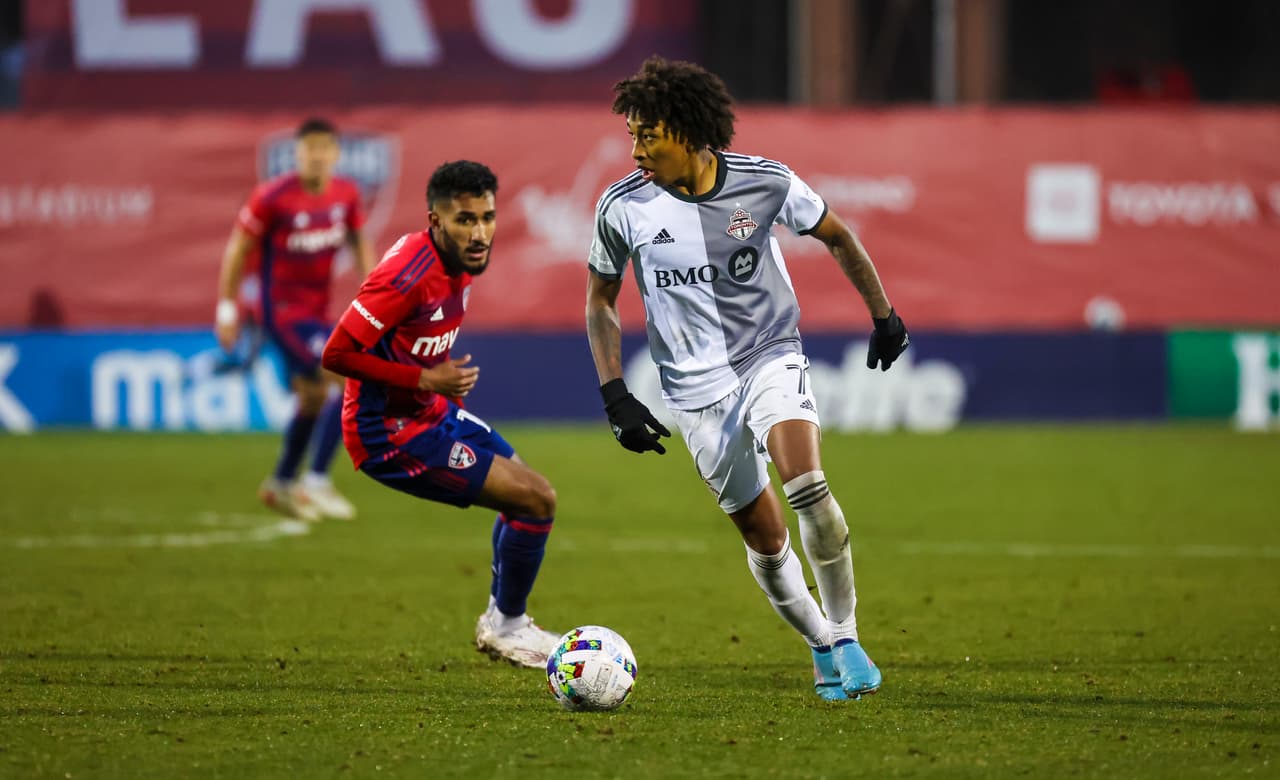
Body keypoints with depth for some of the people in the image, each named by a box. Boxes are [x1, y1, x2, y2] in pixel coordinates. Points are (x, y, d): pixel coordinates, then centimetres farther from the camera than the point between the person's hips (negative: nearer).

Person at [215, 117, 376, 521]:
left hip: (316, 311, 7)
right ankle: (316, 483, -14)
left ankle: (281, 484, 38)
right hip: (281, 310, -7)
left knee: (314, 397, 18)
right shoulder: (272, 197, -18)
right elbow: (238, 250, -9)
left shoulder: (346, 194, -2)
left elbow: (359, 242, 15)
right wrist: (227, 308, -8)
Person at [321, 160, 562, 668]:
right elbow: (336, 354, -28)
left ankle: (503, 622, 37)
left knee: (524, 487, 22)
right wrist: (426, 380, -24)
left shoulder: (461, 260, 1)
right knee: (537, 499, -11)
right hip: (391, 433, -10)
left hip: (430, 412, 10)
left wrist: (447, 379, 11)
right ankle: (505, 627, 8)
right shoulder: (410, 274, -28)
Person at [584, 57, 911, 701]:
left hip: (772, 357, -1)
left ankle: (845, 636, -11)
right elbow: (600, 299, 5)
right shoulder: (623, 208, -10)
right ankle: (820, 645, 27)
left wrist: (883, 315, 10)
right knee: (764, 537, 3)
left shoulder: (766, 183, -12)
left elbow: (836, 236, 7)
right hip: (697, 389, 1)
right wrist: (615, 395, -2)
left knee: (806, 484, -26)